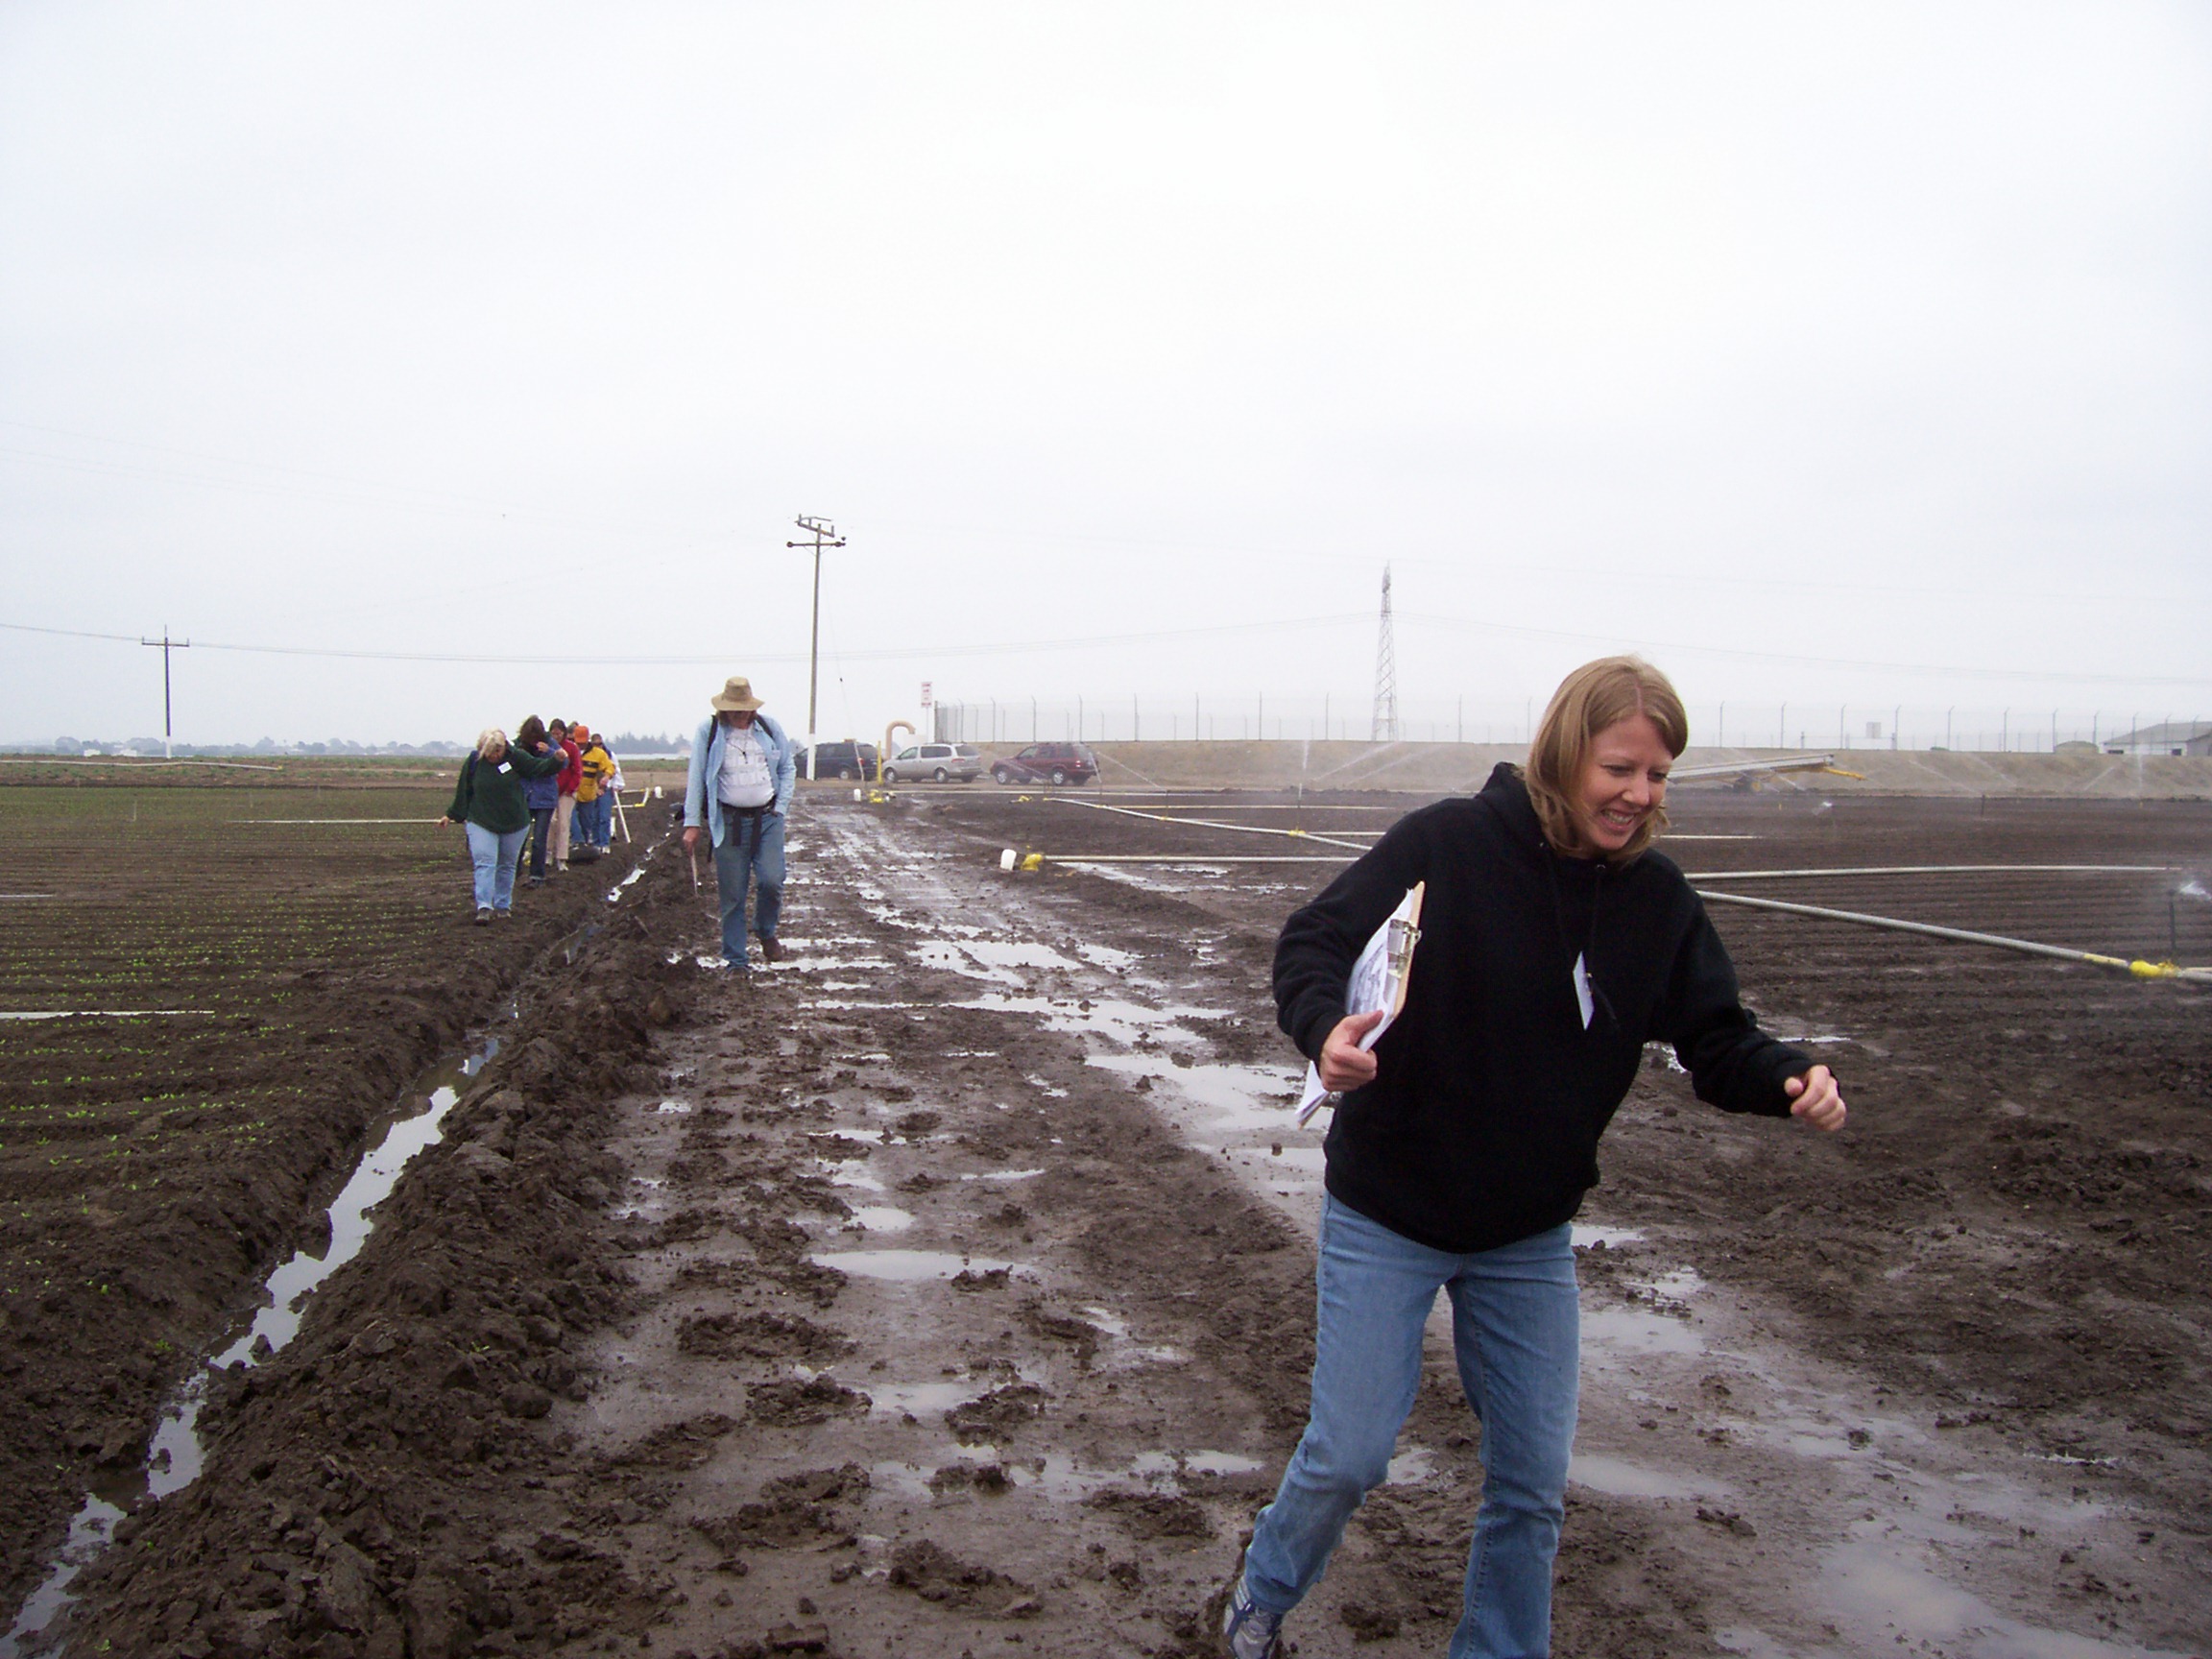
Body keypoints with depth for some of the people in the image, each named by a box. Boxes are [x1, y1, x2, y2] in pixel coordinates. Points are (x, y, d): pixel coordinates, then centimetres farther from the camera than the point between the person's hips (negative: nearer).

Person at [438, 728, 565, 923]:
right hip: (481, 823, -1)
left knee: (507, 865, 11)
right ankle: (484, 907, -18)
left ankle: (503, 906, 22)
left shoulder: (515, 758, -6)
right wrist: (451, 816, 9)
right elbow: (463, 793, 5)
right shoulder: (473, 762, -4)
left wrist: (557, 760, -28)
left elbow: (540, 767, -9)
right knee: (484, 863, -13)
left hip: (514, 823, 1)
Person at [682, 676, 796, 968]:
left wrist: (781, 806, 1)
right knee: (732, 894, 1)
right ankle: (735, 961, 12)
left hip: (768, 818, 1)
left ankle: (766, 931, 20)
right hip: (729, 821, -1)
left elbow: (788, 768, 13)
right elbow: (695, 778, -1)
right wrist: (692, 823, -5)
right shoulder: (708, 731, -2)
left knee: (771, 881, -12)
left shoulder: (769, 728, 5)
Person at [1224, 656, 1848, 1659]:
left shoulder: (1657, 899, -4)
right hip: (1385, 1218, -4)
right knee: (1349, 1457, 3)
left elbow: (1715, 1039, 2)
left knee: (1533, 1482, 12)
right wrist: (1325, 1027, -36)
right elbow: (1311, 944, -15)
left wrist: (1788, 1080, -19)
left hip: (1531, 1237, 4)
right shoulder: (1445, 844, -19)